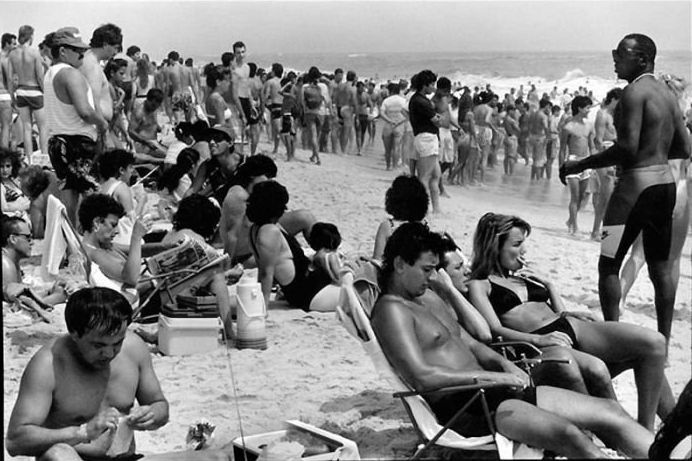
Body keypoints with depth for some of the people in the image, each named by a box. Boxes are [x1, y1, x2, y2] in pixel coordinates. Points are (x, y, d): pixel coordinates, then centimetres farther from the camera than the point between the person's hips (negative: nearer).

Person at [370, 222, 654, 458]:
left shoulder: (429, 297, 20)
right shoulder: (391, 310, -9)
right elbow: (421, 376, -21)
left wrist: (503, 363, 4)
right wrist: (491, 376, -19)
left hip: (494, 389, 10)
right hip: (461, 407, -10)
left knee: (609, 411, -1)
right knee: (567, 434, -30)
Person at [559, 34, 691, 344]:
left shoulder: (635, 92, -12)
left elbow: (627, 147, -22)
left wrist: (581, 165, -15)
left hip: (637, 183, -9)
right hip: (665, 182, 9)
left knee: (609, 264, -2)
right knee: (661, 268, 12)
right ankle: (663, 341, 16)